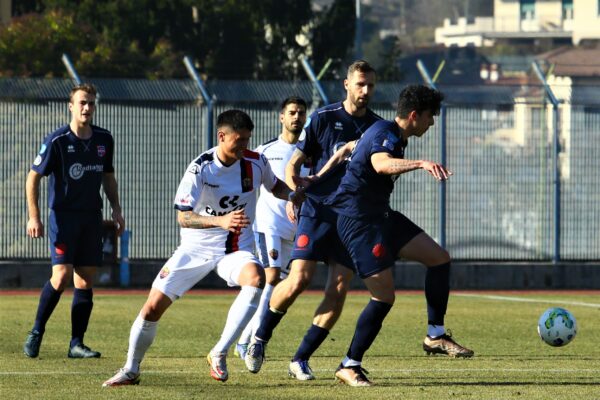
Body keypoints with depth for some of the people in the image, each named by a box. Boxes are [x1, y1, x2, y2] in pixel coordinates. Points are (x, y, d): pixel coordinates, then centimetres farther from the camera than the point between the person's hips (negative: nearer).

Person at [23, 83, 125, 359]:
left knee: (86, 281, 1)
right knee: (62, 276, -15)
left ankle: (76, 344, 5)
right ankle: (36, 333, 1)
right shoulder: (57, 141, -9)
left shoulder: (104, 139, 6)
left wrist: (116, 209, 13)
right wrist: (34, 217, -10)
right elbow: (33, 177, -5)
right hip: (62, 215, -5)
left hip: (92, 217, 5)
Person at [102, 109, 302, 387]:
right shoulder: (201, 168, -18)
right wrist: (221, 221, -41)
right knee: (153, 307, -5)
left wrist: (292, 195, -6)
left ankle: (219, 354, -24)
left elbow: (275, 187, 17)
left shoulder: (256, 163, -6)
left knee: (256, 278, -33)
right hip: (196, 249, -1)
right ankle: (131, 370, 19)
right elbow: (183, 217, -25)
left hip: (236, 249, 1)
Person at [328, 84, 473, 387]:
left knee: (439, 258, 5)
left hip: (380, 215, 10)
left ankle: (435, 336, 12)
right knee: (384, 296, -13)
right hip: (358, 222, -10)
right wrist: (420, 164, -57)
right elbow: (381, 164, -44)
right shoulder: (383, 134, -19)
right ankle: (350, 366, -2)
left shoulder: (395, 137, 13)